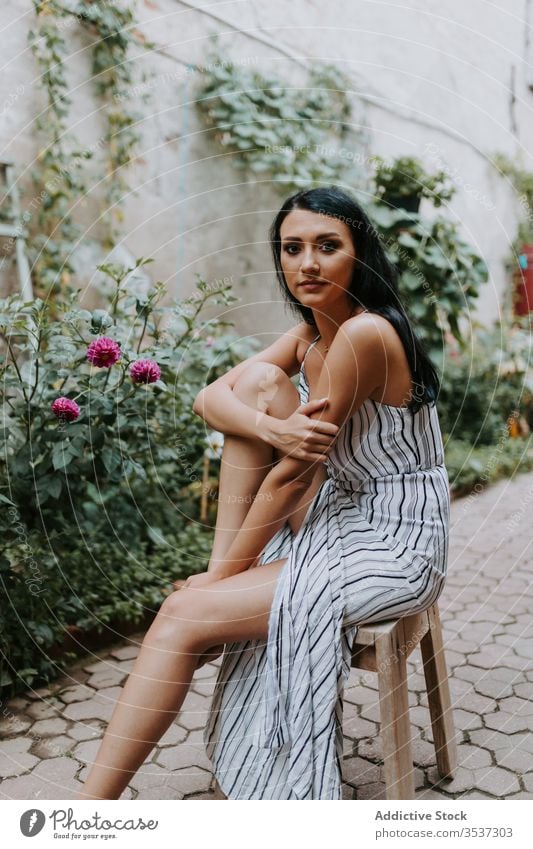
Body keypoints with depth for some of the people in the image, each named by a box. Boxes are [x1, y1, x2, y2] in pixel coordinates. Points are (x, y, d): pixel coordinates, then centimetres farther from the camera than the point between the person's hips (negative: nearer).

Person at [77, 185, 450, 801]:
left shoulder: (364, 334, -21)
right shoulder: (308, 335, 6)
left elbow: (293, 473, -19)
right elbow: (210, 398, -4)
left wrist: (230, 572, -10)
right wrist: (270, 428, -26)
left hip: (393, 548, -8)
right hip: (337, 521, 8)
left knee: (182, 615, -17)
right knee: (260, 379, -9)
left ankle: (94, 802, 0)